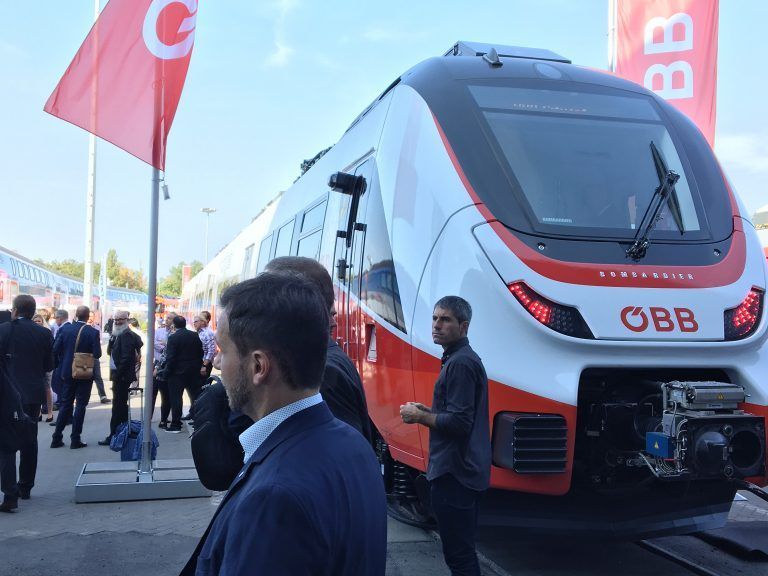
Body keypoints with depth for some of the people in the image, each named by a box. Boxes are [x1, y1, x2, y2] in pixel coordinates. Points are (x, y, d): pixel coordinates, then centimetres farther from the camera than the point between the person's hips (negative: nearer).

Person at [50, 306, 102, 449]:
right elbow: (97, 354, -15)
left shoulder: (66, 329, -2)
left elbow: (55, 350, -3)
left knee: (66, 404, 13)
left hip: (68, 372, 3)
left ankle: (56, 438, 14)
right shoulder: (93, 332, -12)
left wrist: (63, 363, 12)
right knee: (80, 405, 4)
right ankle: (75, 439, 5)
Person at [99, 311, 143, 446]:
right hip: (120, 376, 11)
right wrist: (112, 339, 2)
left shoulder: (126, 335, -15)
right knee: (121, 404, 16)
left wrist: (117, 374, -20)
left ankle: (113, 436, -4)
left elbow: (126, 357, -22)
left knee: (118, 405, -7)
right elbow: (110, 351, 18)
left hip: (122, 377, -11)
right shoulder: (119, 334, 17)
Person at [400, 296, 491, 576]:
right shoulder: (465, 358, 15)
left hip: (454, 473, -11)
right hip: (466, 469, 11)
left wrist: (420, 417, -10)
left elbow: (459, 423, -23)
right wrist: (427, 411, 11)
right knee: (463, 550, 19)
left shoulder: (460, 363, -18)